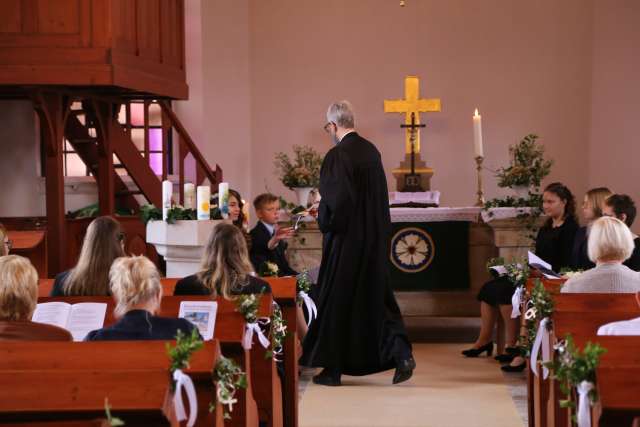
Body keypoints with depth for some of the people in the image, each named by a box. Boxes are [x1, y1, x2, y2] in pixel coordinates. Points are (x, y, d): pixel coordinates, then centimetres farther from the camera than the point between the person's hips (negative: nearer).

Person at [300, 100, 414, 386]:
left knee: (335, 301, 5)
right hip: (374, 240, 7)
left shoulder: (338, 156, -16)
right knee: (376, 297, 13)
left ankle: (332, 369, 12)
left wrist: (324, 220, -3)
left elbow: (336, 200, -23)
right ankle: (400, 353, -3)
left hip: (345, 240, -7)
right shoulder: (371, 151, 7)